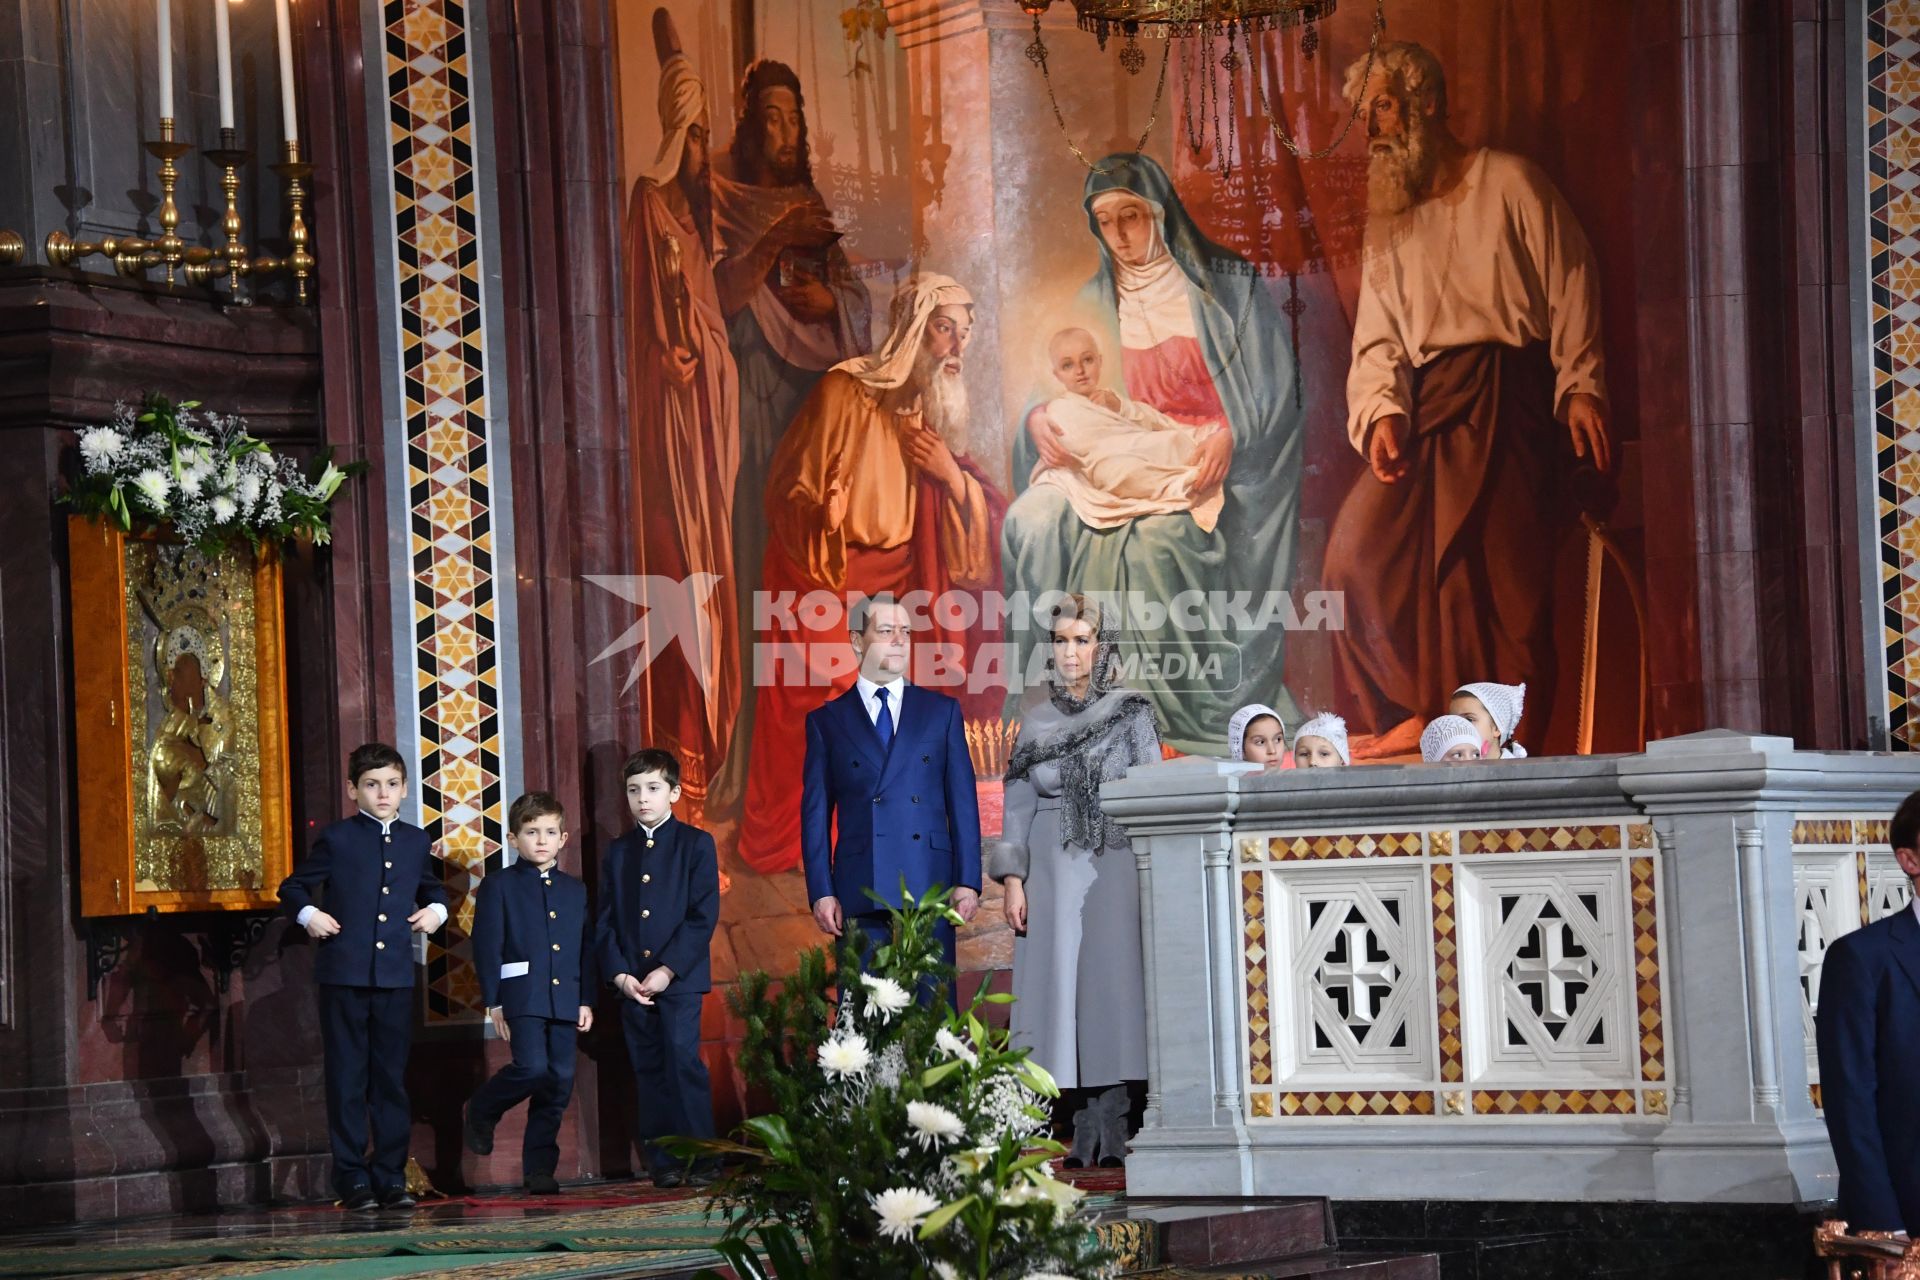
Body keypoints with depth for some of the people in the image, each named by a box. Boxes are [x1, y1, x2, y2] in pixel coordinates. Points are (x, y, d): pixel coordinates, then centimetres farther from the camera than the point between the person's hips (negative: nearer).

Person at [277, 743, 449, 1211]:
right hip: (345, 974, -3)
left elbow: (431, 889, 27)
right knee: (347, 1080, 0)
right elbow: (294, 888, 8)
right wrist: (308, 915, -10)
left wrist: (436, 910, 7)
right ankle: (353, 1179, 5)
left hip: (396, 976, 3)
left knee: (392, 1080, 6)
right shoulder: (336, 839, 1)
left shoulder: (416, 842, 11)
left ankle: (391, 1176, 11)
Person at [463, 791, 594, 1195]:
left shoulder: (575, 890, 17)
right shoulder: (499, 885, 3)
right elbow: (486, 945, -1)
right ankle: (481, 1111, 7)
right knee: (532, 1067, -21)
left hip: (564, 999, 5)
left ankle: (539, 1169, 8)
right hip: (522, 995, -5)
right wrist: (494, 1002, -7)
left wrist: (586, 1000, 10)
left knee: (559, 1081, 1)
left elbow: (587, 948, 18)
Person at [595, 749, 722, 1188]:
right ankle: (663, 1162, 7)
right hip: (632, 982, 4)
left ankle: (701, 1159, -10)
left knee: (683, 1059, -14)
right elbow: (605, 921, 11)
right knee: (649, 1070, 3)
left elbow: (703, 916, -5)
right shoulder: (619, 851, 15)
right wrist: (620, 974, -4)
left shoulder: (695, 844, 2)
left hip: (680, 976, -4)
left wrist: (667, 970, -13)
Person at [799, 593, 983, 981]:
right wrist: (821, 892, -2)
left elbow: (963, 801, 9)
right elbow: (816, 814, 8)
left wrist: (967, 881, 0)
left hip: (929, 890, 0)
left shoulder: (941, 712, 13)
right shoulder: (826, 722, 11)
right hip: (860, 894, 0)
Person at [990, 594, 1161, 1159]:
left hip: (1116, 866, -2)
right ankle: (1082, 1130, -3)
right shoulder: (1036, 713, 9)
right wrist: (1013, 877, -1)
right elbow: (1019, 799, 8)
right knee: (1059, 979, -4)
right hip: (1053, 870, 2)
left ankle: (1111, 1127, -6)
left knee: (1114, 976, -7)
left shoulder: (1132, 712, 4)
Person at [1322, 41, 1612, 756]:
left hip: (1506, 400, -5)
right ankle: (1406, 719, -5)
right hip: (1424, 406, 5)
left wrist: (1581, 387, -12)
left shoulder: (1508, 184, 5)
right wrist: (1380, 411, -7)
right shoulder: (1388, 220, 20)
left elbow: (1571, 292, 0)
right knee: (1360, 546, -14)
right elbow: (1377, 339, 13)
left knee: (1498, 566, -17)